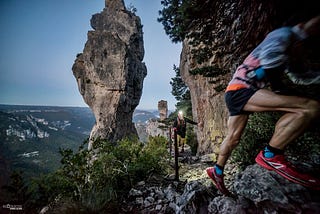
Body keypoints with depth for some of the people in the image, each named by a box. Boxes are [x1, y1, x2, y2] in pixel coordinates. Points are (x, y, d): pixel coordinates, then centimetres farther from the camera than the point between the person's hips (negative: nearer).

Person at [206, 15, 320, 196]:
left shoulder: (286, 53, 30)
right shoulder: (284, 34, 0)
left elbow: (297, 78, 38)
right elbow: (267, 59, -20)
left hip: (236, 95, 10)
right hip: (239, 90, -10)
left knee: (233, 138, 11)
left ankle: (217, 171, 25)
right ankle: (270, 155, -15)